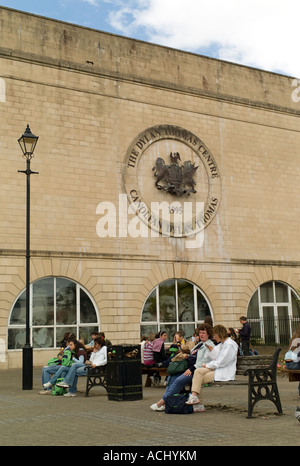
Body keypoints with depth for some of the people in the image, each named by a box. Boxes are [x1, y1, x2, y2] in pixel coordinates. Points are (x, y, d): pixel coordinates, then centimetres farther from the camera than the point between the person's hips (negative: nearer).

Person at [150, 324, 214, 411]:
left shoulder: (210, 345, -5)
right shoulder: (199, 344, 24)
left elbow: (205, 360, -16)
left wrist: (191, 369, -21)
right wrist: (188, 356, 6)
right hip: (189, 368, 9)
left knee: (179, 380, -26)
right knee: (171, 378, -8)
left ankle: (163, 401, -23)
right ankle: (166, 403, -14)